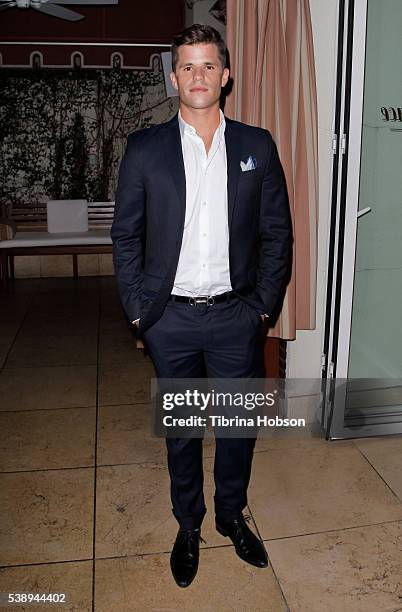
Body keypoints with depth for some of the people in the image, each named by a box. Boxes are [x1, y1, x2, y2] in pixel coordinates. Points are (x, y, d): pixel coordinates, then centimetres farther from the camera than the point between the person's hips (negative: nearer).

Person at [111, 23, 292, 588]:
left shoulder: (257, 147, 1)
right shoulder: (144, 149, -1)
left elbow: (277, 233, 3)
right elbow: (126, 236, 2)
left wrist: (263, 305, -1)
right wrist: (138, 309, -3)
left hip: (236, 315, 1)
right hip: (171, 318, 0)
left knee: (239, 424, 13)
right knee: (181, 429, 14)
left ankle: (232, 515, 39)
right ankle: (188, 525, 36)